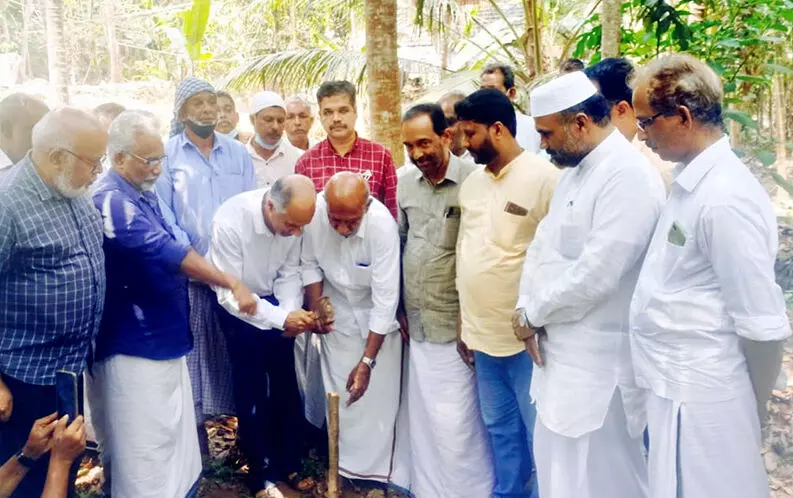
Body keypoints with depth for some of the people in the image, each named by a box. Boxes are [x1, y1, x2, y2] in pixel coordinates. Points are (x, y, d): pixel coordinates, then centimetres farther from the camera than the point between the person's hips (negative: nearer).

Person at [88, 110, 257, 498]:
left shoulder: (142, 194, 11)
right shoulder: (112, 200, -20)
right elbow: (165, 252, -28)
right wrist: (233, 284, -27)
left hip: (162, 339, 10)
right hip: (134, 347, -10)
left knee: (173, 439, 19)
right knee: (146, 451, 2)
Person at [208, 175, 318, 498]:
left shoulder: (293, 218, -20)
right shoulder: (231, 220, -32)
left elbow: (290, 271, -7)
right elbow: (229, 293, -28)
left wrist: (291, 310, -23)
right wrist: (281, 318, -34)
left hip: (277, 303, 4)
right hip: (239, 308, -4)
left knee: (286, 385, 11)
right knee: (252, 391, 3)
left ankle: (288, 463, 31)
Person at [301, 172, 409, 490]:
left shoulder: (383, 225, -34)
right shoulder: (313, 212, -26)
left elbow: (386, 298, -29)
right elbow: (310, 263, -6)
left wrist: (367, 362, -26)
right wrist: (315, 305, -16)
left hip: (376, 311, -2)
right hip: (336, 309, 3)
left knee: (380, 396, -1)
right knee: (338, 394, 7)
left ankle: (383, 469, 17)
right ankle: (345, 465, 25)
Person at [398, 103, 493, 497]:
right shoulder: (405, 181, 4)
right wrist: (402, 307, 13)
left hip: (455, 325, -6)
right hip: (417, 322, 6)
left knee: (454, 423, 1)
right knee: (423, 419, 17)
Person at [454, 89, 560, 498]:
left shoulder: (543, 177, -13)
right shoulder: (472, 182, 9)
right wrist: (464, 321, 14)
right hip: (482, 334, 7)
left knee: (538, 431, 9)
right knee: (499, 429, 20)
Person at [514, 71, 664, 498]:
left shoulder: (629, 176, -19)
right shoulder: (574, 171, 12)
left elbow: (596, 274, -25)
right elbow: (541, 245, 12)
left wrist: (532, 315, -13)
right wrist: (526, 309, -3)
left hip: (599, 359, -9)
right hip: (562, 350, 9)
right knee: (555, 463, 21)